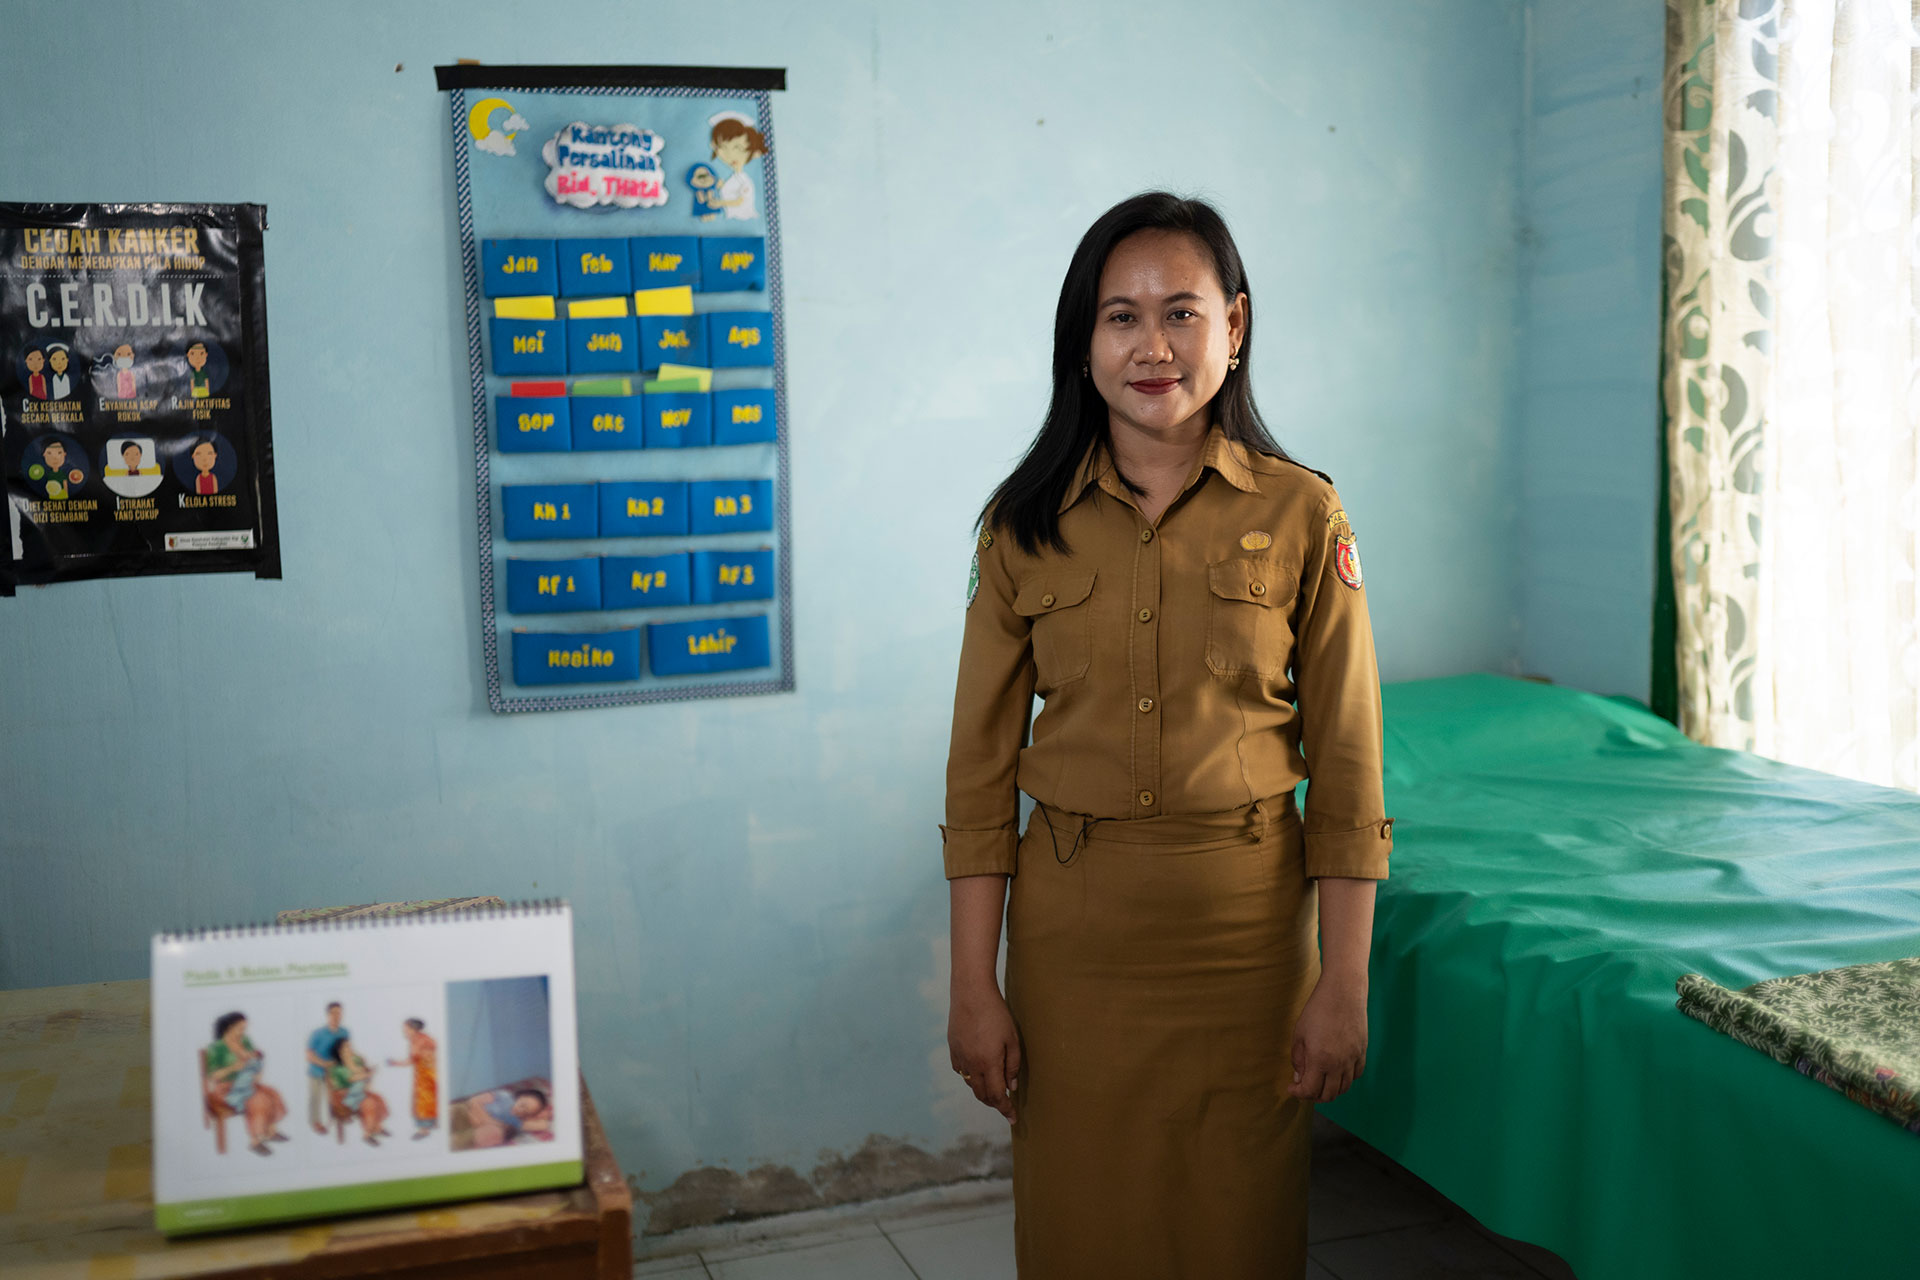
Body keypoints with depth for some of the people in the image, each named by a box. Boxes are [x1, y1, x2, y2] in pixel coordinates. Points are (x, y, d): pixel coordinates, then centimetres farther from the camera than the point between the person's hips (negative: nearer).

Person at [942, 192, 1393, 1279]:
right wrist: (974, 987, -2)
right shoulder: (1028, 527, -1)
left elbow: (1347, 770, -2)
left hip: (1247, 920, 0)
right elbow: (982, 771, 1)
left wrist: (1344, 985, -5)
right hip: (1072, 926, 1)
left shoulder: (1300, 516, -3)